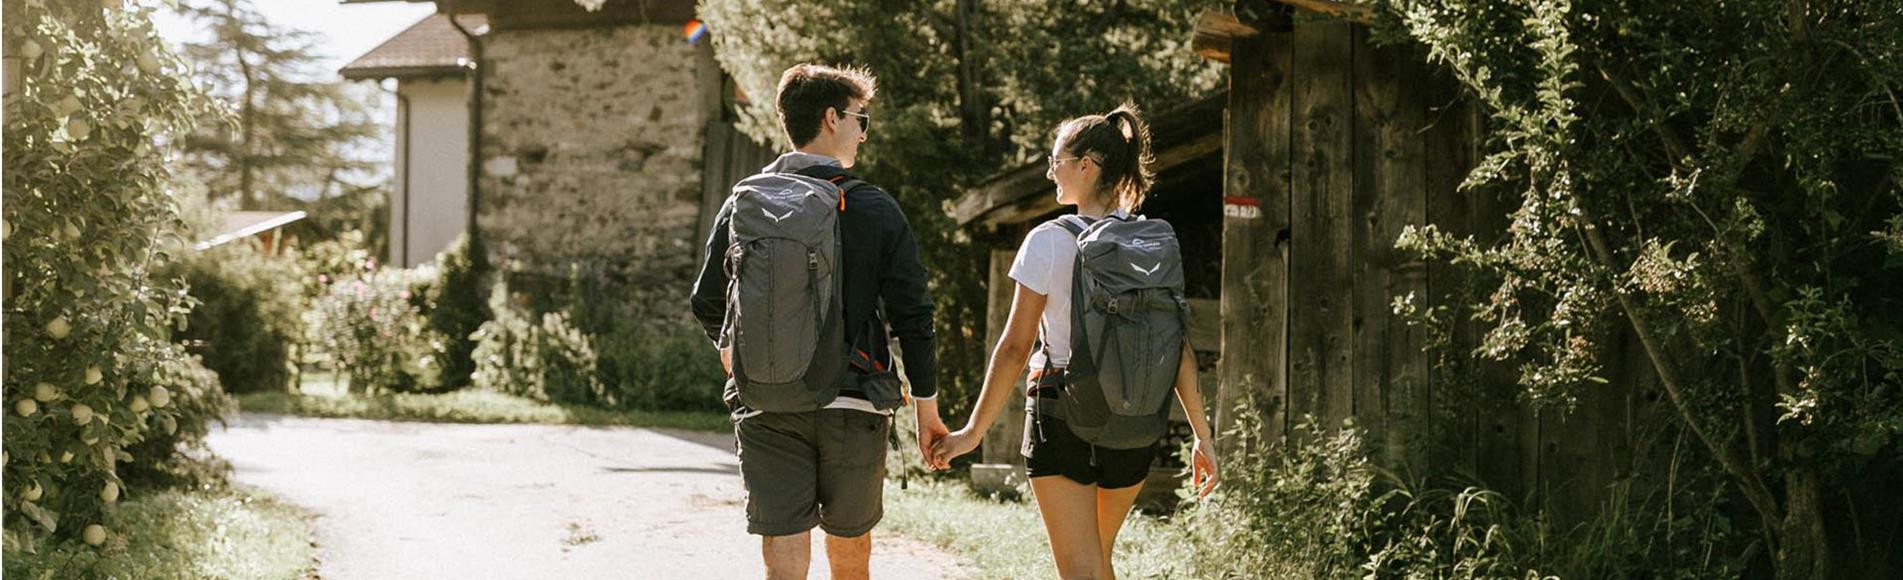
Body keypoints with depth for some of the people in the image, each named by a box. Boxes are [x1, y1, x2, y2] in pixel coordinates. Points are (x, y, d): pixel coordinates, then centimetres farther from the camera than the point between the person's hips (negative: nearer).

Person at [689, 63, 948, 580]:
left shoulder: (742, 203, 3)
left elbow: (708, 305, 12)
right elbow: (912, 316, -6)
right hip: (851, 405, -2)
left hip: (764, 407, 2)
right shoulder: (875, 211, -5)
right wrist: (927, 409, 4)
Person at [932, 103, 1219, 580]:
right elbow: (1178, 345, 1)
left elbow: (1015, 348, -9)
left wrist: (974, 432, -3)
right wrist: (1202, 436, 6)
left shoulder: (1049, 242, -10)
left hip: (1064, 415, -5)